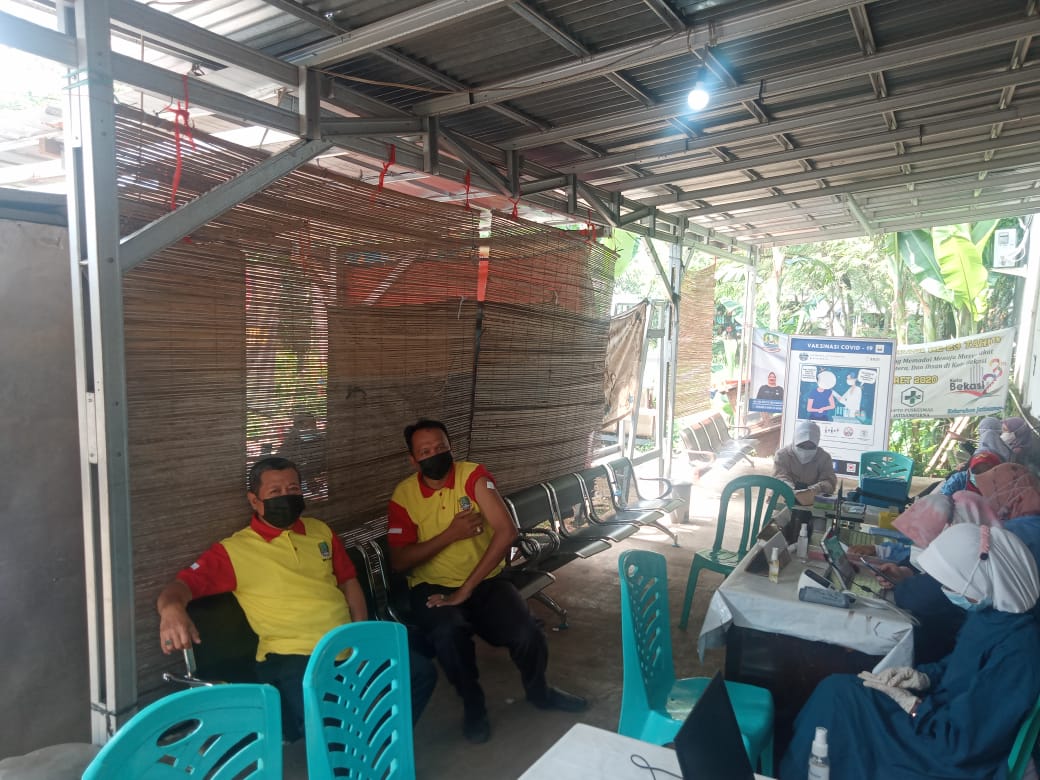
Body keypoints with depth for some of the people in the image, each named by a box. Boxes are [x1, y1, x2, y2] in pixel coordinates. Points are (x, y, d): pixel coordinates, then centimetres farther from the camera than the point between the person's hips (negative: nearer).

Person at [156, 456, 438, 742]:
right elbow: (182, 585, -5)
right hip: (292, 656, -5)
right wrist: (172, 609, -30)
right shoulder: (234, 549, 2)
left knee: (421, 671, -10)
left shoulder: (320, 531, 16)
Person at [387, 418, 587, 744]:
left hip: (485, 580, 0)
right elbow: (399, 561, -9)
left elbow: (506, 532, -22)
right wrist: (451, 534, -22)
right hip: (432, 586, 0)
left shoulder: (473, 475, -12)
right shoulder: (403, 496, -6)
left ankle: (538, 691, 16)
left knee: (526, 633, -21)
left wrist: (464, 591, -25)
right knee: (448, 631, -33)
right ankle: (472, 704, -1)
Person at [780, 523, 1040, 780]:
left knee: (837, 696, -12)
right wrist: (926, 677, -1)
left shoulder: (1017, 652, -31)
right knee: (836, 688, 0)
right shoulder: (992, 611, -4)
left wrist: (909, 702, -17)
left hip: (956, 759, -8)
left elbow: (963, 742, -27)